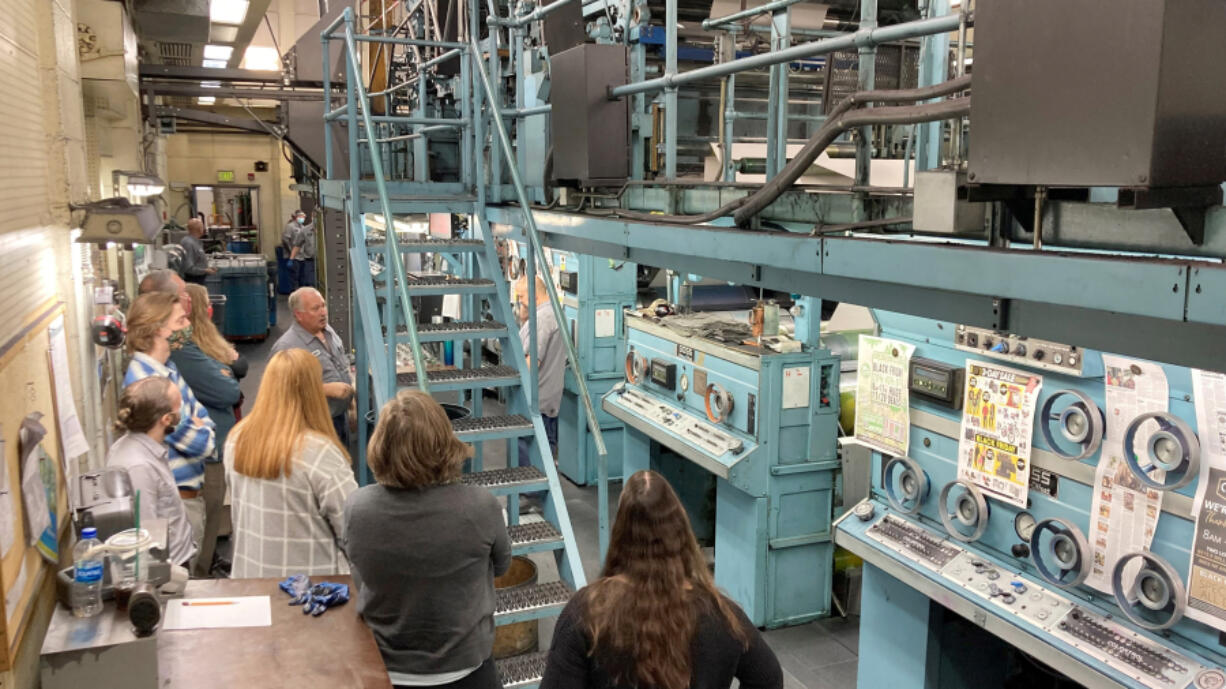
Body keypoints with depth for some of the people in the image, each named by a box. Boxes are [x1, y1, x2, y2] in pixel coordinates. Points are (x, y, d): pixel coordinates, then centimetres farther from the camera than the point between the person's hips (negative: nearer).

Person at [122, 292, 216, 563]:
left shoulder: (168, 368, 5)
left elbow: (201, 414, 12)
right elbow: (200, 443, -21)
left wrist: (201, 430, -9)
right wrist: (203, 435, 0)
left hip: (190, 492, 9)